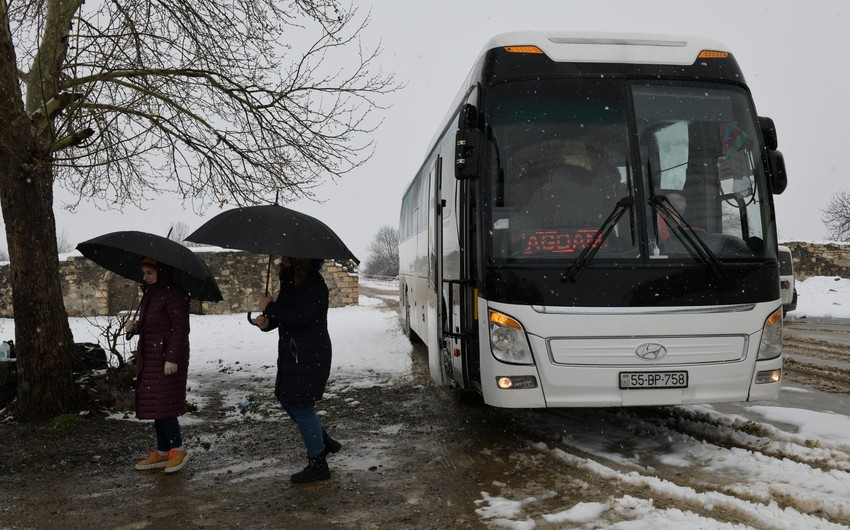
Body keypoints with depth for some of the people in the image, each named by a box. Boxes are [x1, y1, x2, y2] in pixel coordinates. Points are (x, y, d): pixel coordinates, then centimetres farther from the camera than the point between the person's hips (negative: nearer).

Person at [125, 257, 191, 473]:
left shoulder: (174, 295, -14)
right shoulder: (150, 294, 16)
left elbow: (181, 328, -18)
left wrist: (172, 358, -22)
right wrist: (135, 326, 3)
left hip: (167, 357, -10)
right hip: (150, 358, 10)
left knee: (162, 403, -9)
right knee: (154, 405, 12)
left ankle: (178, 449, 4)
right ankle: (162, 452, 20)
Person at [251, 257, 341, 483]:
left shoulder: (313, 282, -16)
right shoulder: (290, 280, 13)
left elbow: (301, 316, -26)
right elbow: (284, 314, 15)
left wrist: (269, 307, -16)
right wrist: (267, 322, -7)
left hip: (310, 355, -10)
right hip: (291, 352, 10)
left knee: (301, 405, -5)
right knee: (286, 398, 17)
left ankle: (317, 464, 9)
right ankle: (324, 441, 33)